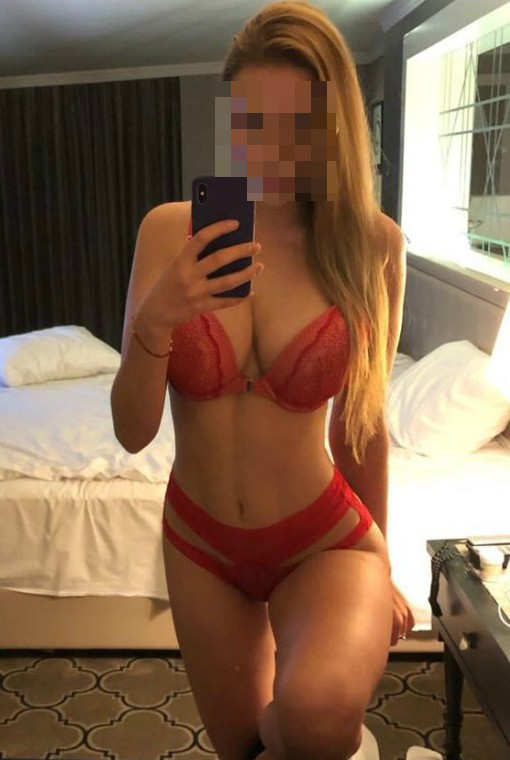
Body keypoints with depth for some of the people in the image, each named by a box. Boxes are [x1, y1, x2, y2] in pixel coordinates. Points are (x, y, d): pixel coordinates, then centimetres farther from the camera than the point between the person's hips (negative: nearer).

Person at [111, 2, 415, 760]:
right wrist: (155, 321, -31)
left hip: (324, 540, -2)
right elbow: (132, 431, -11)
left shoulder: (371, 243, -12)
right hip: (201, 541, 2)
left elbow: (361, 421, -1)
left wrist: (379, 569, 9)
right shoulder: (170, 230, -11)